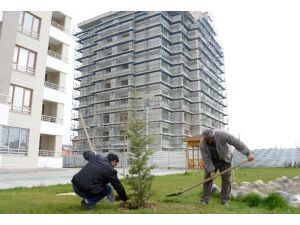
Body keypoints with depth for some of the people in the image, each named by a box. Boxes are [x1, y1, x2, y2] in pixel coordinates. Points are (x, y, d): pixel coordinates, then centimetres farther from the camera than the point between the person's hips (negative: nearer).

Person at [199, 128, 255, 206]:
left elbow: (236, 142, -32)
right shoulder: (202, 143, -27)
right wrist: (211, 170, -25)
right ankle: (205, 199, 4)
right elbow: (206, 158, -22)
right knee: (207, 178, -4)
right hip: (211, 161, 1)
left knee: (226, 179, -5)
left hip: (224, 159, -1)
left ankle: (225, 200, 4)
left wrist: (248, 153, -34)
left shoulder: (221, 135, -35)